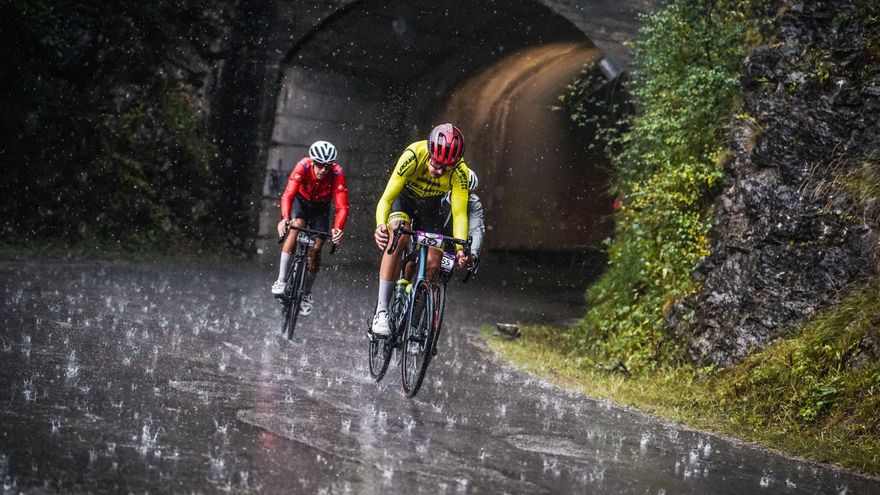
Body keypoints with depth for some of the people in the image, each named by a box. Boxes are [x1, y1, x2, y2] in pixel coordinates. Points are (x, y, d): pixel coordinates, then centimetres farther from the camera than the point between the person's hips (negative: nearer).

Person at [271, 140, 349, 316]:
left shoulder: (337, 173, -32)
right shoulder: (303, 166, -33)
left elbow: (342, 207, -35)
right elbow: (288, 195, -39)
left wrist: (337, 229, -52)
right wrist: (285, 218, -56)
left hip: (321, 207, 1)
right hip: (301, 201, -1)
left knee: (316, 248, -9)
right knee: (296, 226, -30)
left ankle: (306, 294, 13)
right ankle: (281, 280, -25)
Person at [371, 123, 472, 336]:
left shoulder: (460, 173, -30)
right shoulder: (413, 155, -36)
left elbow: (459, 213, -28)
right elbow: (387, 197, -36)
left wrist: (460, 248, -43)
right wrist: (381, 225, -54)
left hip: (431, 208, 2)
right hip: (403, 198, -2)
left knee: (433, 265, -10)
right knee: (398, 236, -31)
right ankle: (381, 311, -29)